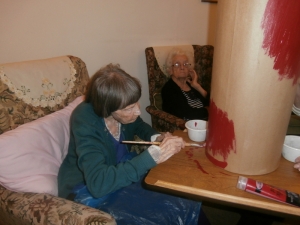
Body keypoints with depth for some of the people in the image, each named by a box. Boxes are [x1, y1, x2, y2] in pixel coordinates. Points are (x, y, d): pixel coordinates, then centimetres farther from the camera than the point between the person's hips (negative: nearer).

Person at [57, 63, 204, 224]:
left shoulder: (124, 108, -13)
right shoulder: (85, 120, -30)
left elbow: (139, 126, 11)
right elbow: (99, 184, -40)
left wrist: (157, 138, -11)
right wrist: (154, 154, -41)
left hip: (120, 171, 6)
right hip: (85, 189, -5)